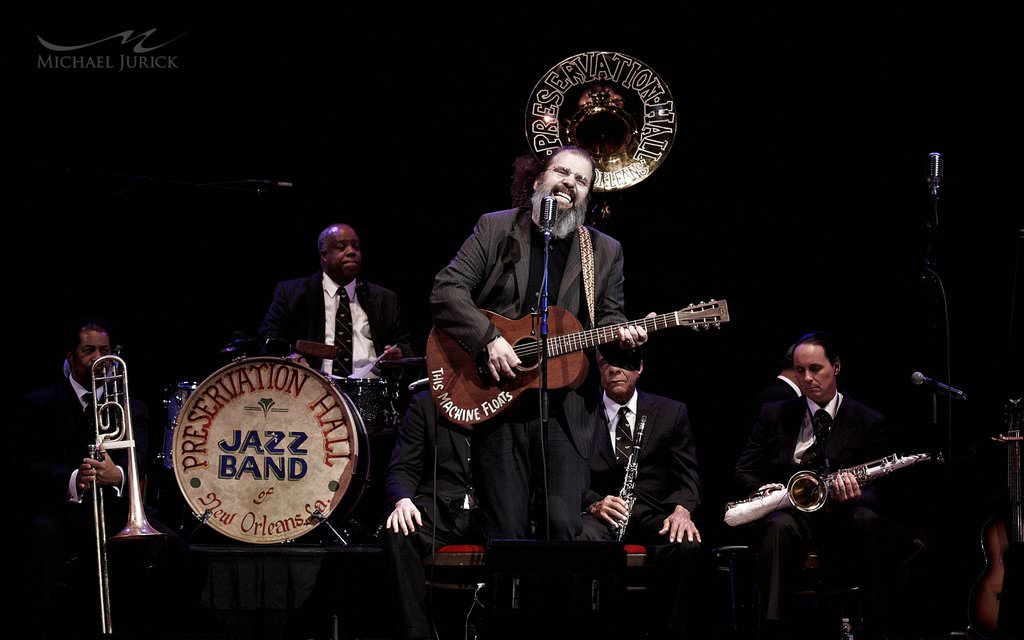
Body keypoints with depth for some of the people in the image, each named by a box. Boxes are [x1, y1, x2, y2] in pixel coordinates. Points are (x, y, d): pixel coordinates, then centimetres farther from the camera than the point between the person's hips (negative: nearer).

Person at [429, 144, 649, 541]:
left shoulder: (605, 252, 13)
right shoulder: (495, 229, 6)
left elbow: (608, 316, 16)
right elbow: (447, 290, -1)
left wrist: (621, 334, -9)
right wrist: (489, 340, -13)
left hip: (567, 408, 1)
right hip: (496, 403, -1)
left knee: (563, 526, -9)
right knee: (507, 532, -3)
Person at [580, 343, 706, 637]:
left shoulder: (672, 412, 14)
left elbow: (687, 476, 8)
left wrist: (682, 509, -14)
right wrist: (593, 503, -16)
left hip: (654, 514, 1)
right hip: (601, 512, 0)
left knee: (687, 547, -33)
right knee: (577, 544, -36)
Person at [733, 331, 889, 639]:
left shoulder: (869, 422, 8)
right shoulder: (774, 414, 13)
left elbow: (875, 491, 2)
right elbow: (743, 472, 11)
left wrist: (854, 495, -24)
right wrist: (764, 489, -14)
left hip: (838, 519, 0)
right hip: (785, 511, 0)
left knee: (867, 521, -36)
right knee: (781, 527, -38)